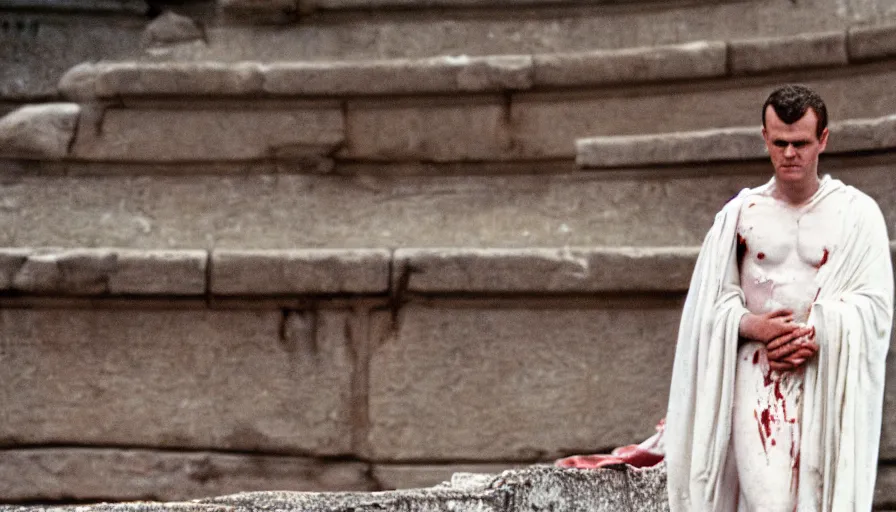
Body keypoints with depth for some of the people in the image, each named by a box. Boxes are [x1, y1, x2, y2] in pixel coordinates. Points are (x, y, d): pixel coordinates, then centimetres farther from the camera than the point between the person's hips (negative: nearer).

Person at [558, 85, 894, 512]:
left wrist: (816, 338, -15)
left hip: (830, 380, 0)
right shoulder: (741, 213, 8)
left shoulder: (856, 213, 4)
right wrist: (752, 326, -12)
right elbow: (712, 299, 8)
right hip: (758, 378, 0)